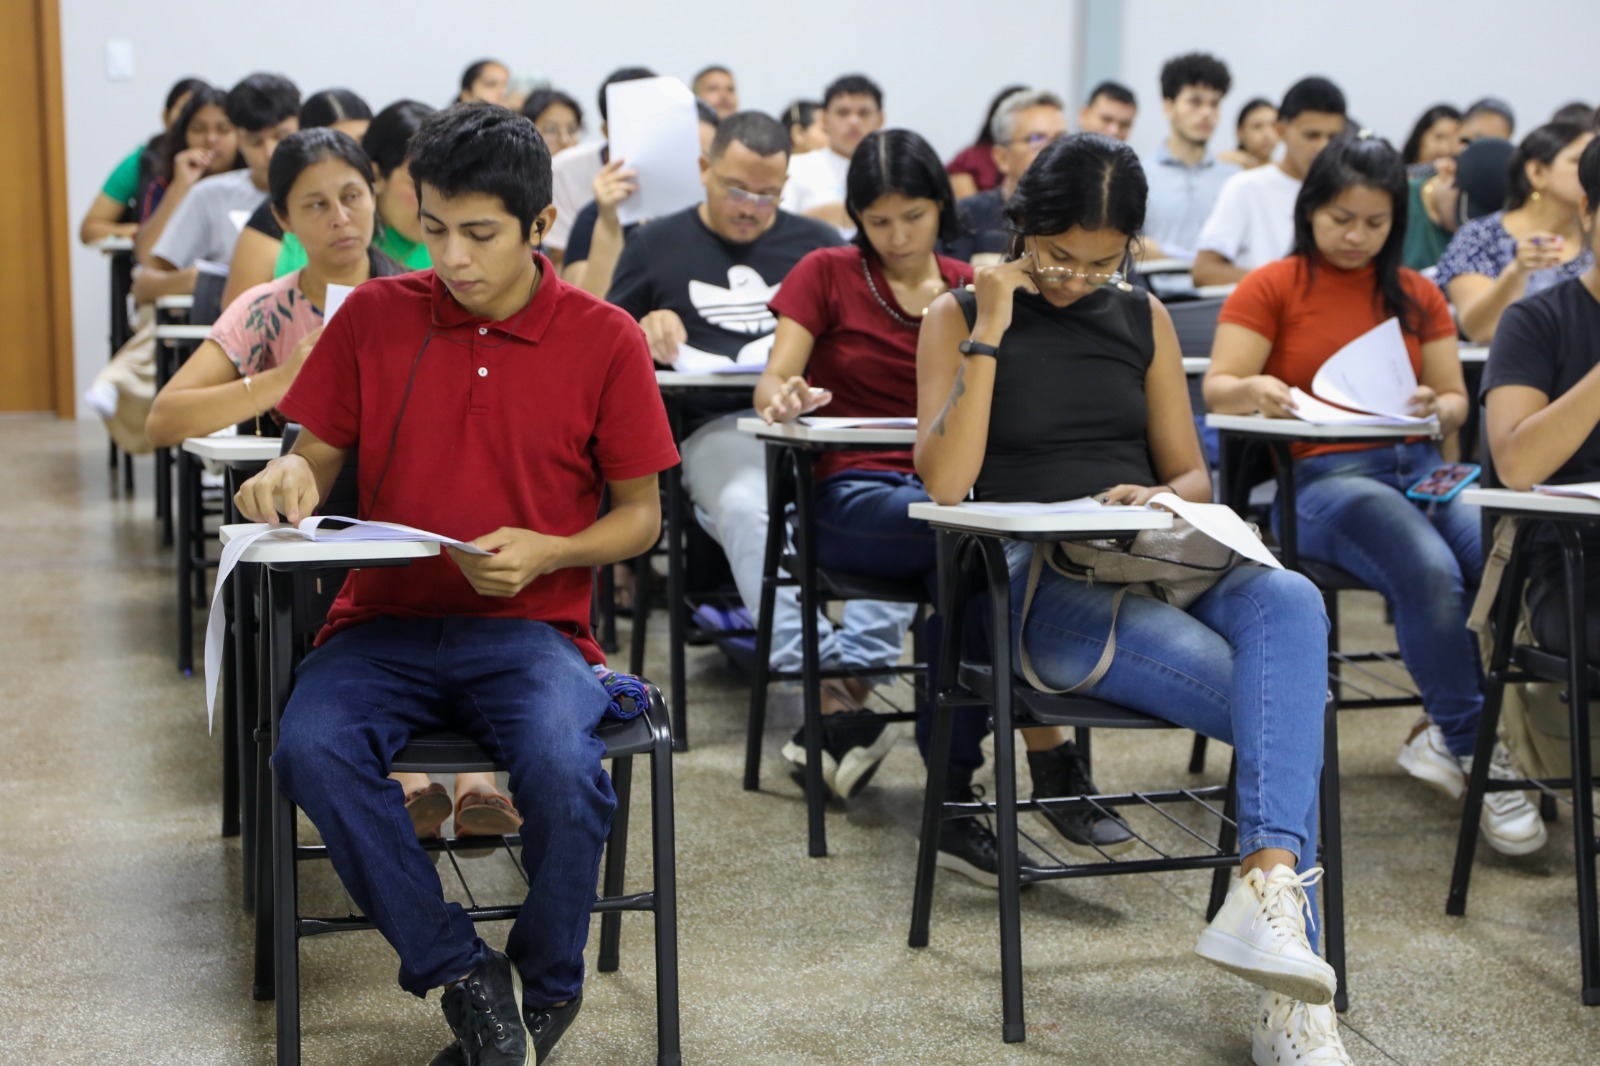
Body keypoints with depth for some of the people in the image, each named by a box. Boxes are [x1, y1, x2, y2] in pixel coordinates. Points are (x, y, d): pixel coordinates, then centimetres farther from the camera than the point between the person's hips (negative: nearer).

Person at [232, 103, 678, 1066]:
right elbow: (322, 455, 13)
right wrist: (291, 475, -11)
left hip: (531, 626, -2)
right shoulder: (374, 317, 5)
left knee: (562, 766, -33)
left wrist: (547, 552, -14)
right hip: (387, 620, 2)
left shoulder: (605, 340, -1)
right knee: (310, 748, -30)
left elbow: (642, 516, 5)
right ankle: (462, 975, -14)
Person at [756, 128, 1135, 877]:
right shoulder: (827, 275, 9)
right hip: (852, 497, -2)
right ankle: (1049, 761, -30)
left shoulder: (975, 290, 15)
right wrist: (787, 398, -27)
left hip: (950, 490, 2)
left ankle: (954, 802, -30)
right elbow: (771, 385, -2)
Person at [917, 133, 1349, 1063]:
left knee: (1290, 603, -35)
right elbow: (946, 483, -6)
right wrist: (989, 334, -9)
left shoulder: (1143, 319, 17)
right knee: (1286, 703, -29)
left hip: (1157, 567, 4)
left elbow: (1193, 476, 20)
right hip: (1037, 585, -4)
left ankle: (1270, 886, -46)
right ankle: (1292, 973, -32)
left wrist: (1161, 496, -4)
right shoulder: (958, 317, 7)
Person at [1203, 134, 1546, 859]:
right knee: (1430, 571, -33)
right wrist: (1255, 391, -25)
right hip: (1319, 476, -4)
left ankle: (1446, 732, -8)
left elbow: (1455, 401, 17)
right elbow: (1217, 390, -2)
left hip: (1418, 467, 5)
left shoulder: (1416, 295, 21)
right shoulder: (1271, 288, 7)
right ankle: (1473, 750, -13)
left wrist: (1437, 407, -7)